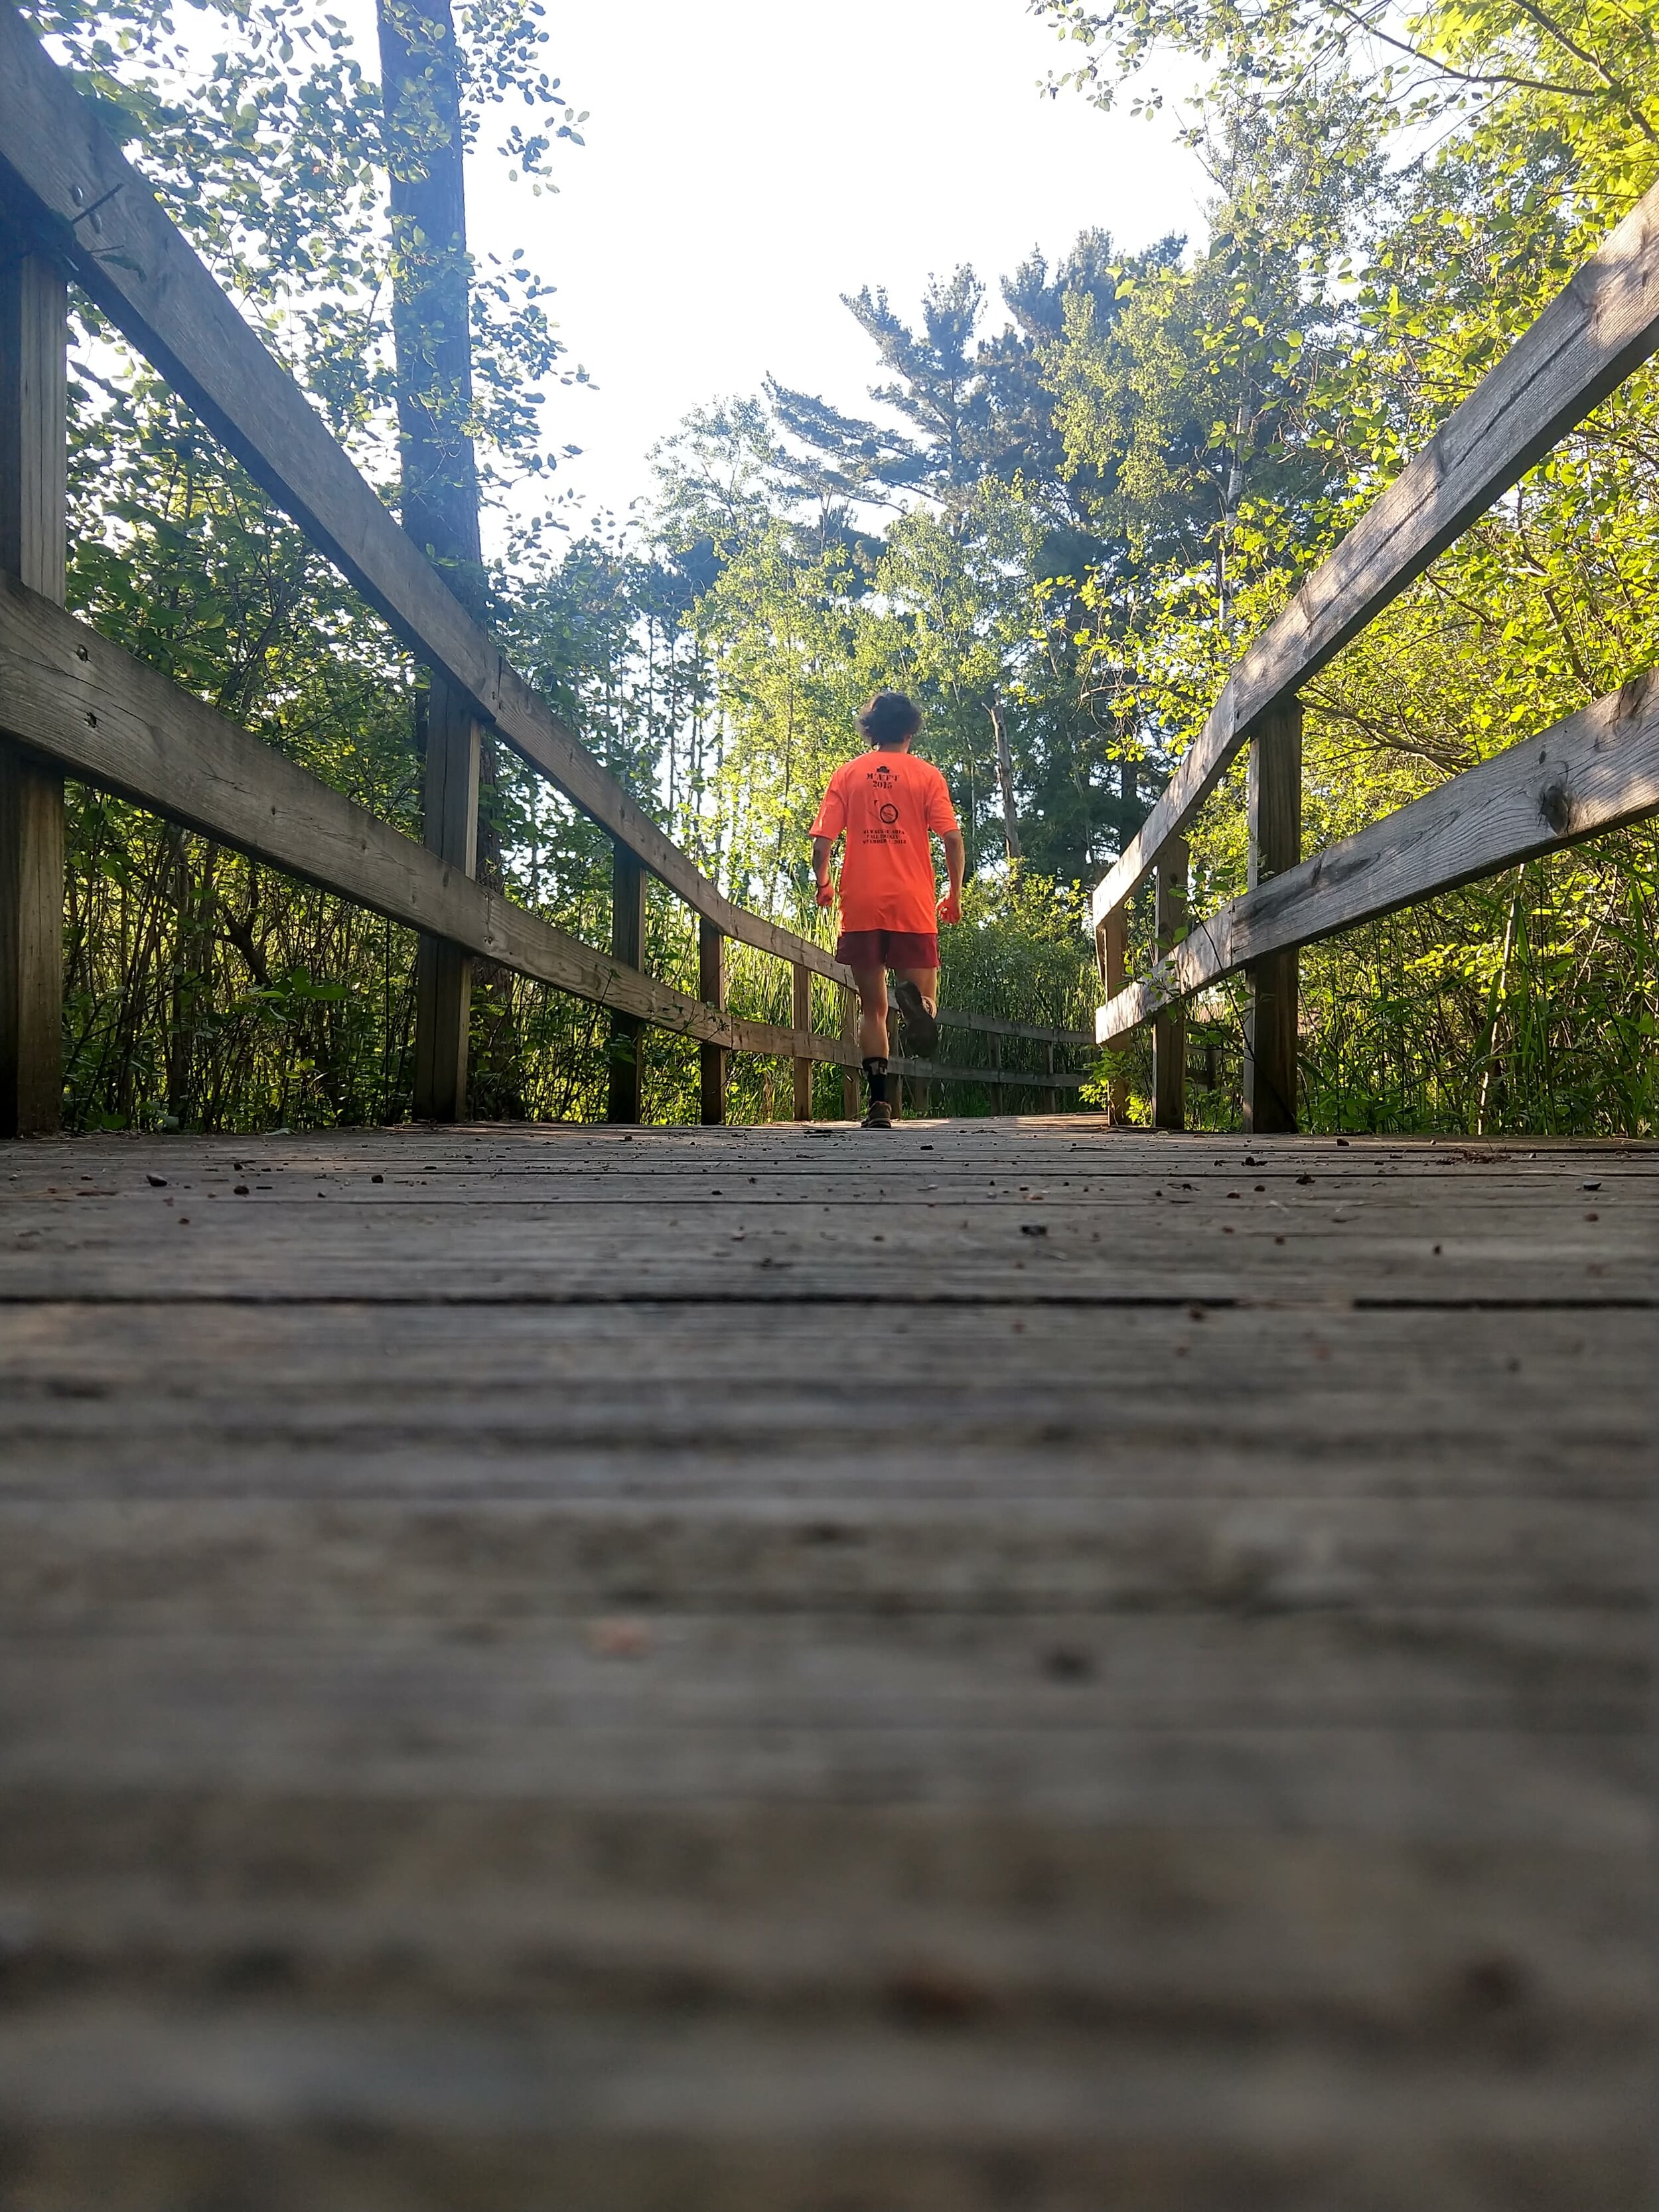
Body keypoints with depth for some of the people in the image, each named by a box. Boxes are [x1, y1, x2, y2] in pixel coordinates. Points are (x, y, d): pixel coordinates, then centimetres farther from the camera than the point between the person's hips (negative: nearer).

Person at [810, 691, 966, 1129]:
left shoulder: (847, 774, 8)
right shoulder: (927, 775, 6)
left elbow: (821, 843, 1)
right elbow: (953, 839, -3)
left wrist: (823, 885, 19)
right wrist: (955, 895, 10)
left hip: (860, 907, 1)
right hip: (913, 907, -1)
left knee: (872, 1007, 10)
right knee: (924, 1005, 5)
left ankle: (879, 1103, -1)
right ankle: (914, 997, -33)